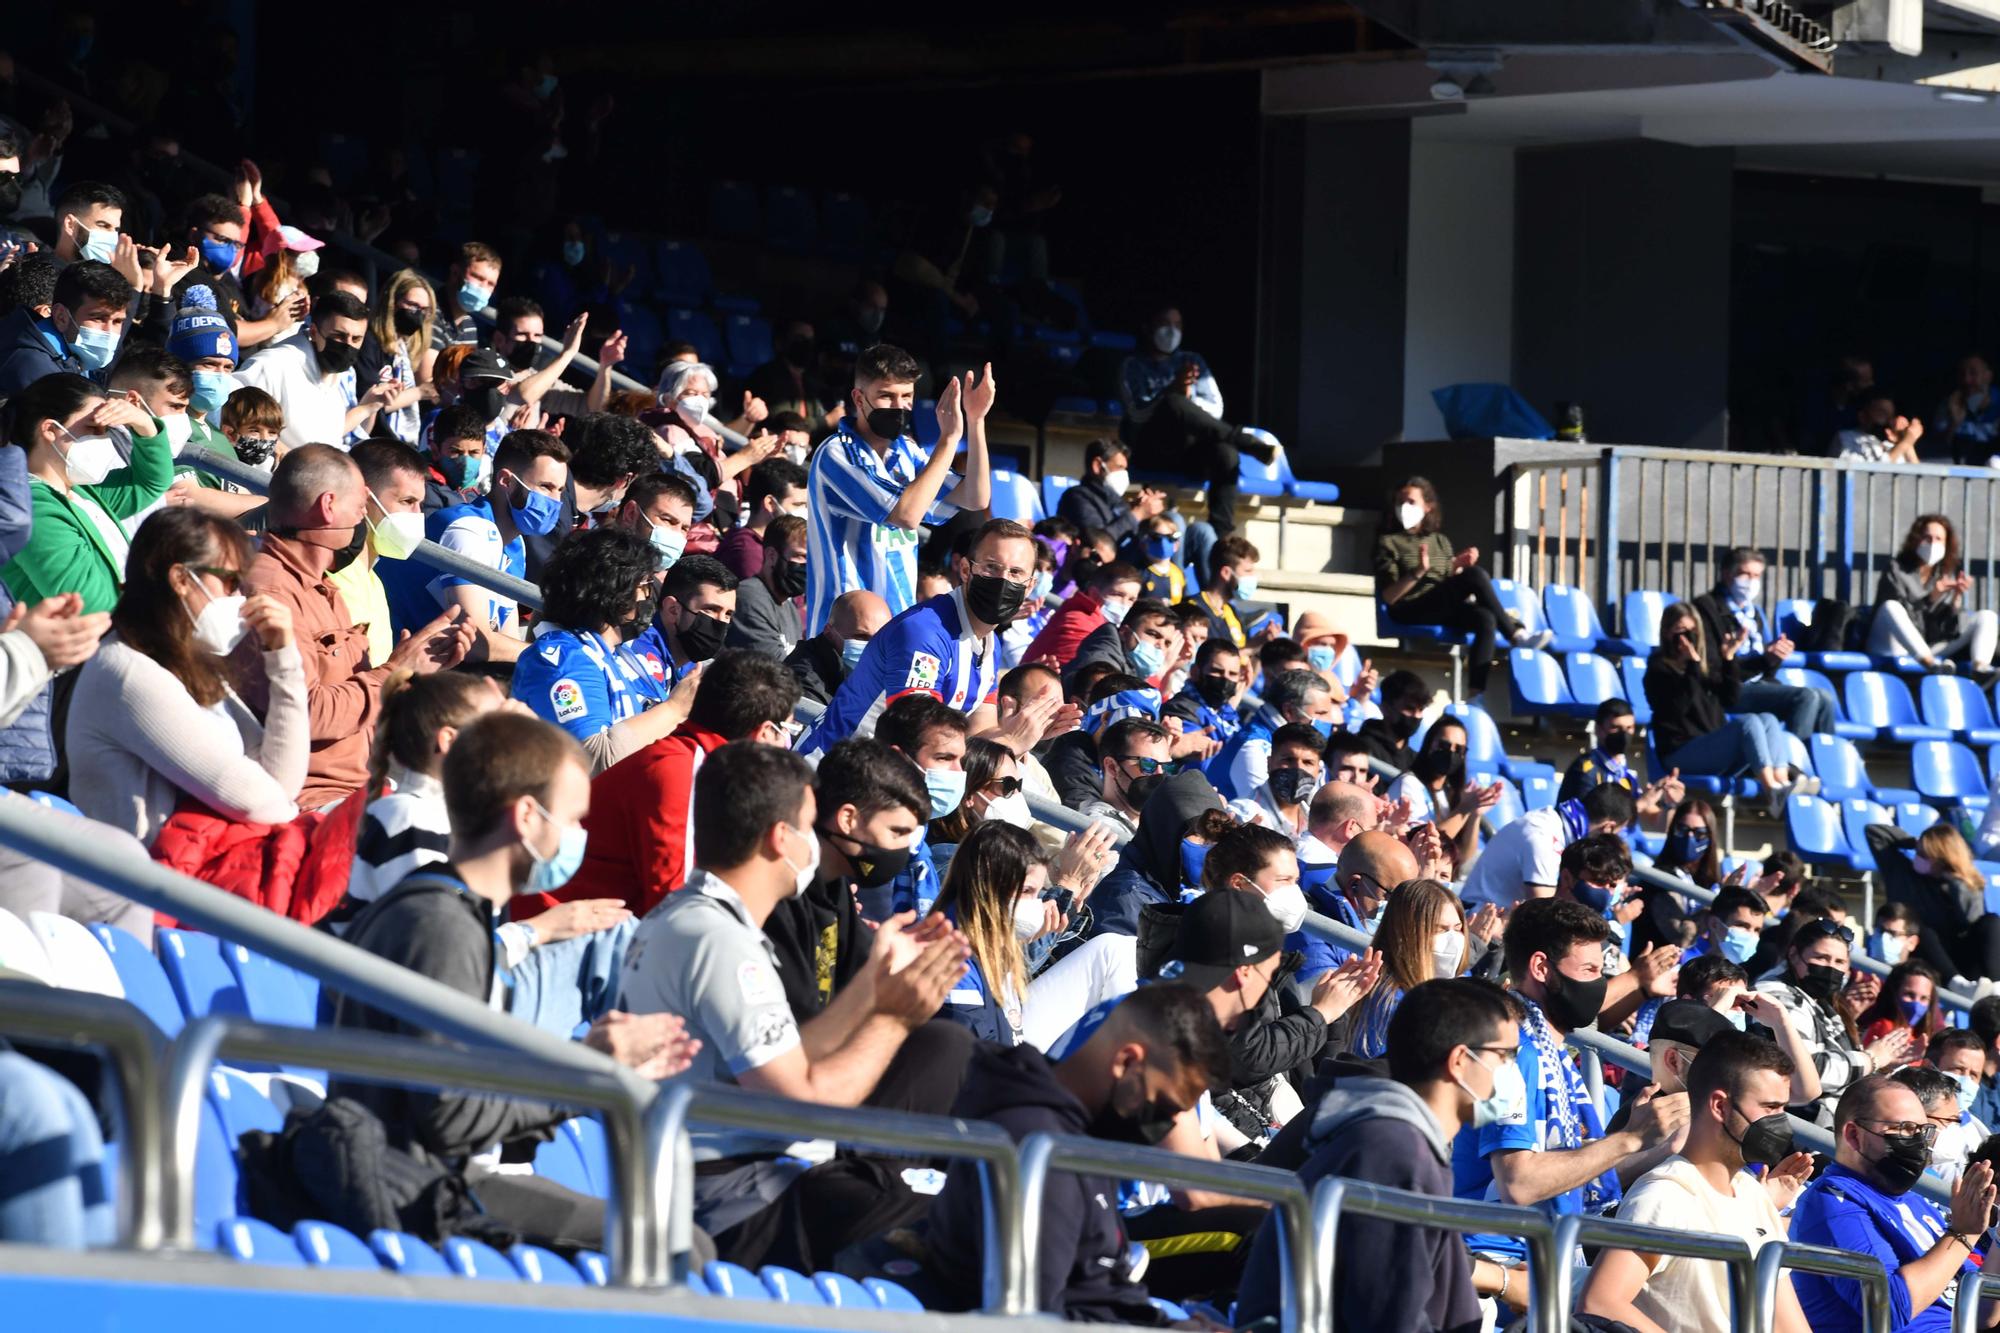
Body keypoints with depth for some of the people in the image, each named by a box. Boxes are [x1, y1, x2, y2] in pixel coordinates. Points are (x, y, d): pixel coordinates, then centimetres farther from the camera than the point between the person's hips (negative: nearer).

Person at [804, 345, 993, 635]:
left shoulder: (905, 453, 11)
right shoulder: (837, 455, -13)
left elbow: (975, 499, 6)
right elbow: (906, 514, -23)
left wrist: (975, 421, -4)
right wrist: (948, 437, -20)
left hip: (904, 620, 7)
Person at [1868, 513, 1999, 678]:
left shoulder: (1948, 575, 10)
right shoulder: (1896, 571, -3)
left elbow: (1951, 628, 1)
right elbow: (1901, 616, -17)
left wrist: (1957, 598, -15)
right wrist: (1930, 598, -28)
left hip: (1932, 648, 4)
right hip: (1896, 646, -4)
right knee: (1890, 607, -33)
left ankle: (1980, 668, -36)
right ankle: (1931, 665, -52)